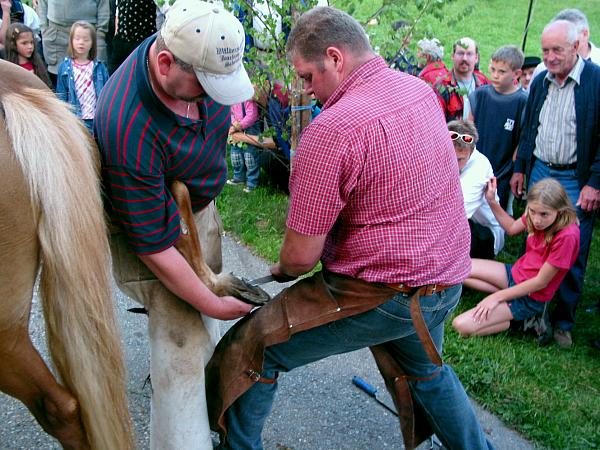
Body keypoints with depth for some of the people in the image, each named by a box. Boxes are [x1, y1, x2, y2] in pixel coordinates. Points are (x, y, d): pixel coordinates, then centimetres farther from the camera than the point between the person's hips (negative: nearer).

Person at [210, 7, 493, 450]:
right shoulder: (421, 90, 1)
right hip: (447, 279, 8)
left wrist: (282, 270, 4)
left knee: (252, 348, 5)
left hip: (383, 294, -8)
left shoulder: (331, 130, -23)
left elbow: (301, 255, -18)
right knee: (427, 370, 35)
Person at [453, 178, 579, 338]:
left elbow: (541, 282, -22)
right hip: (516, 272, 8)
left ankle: (521, 319, -1)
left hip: (532, 296, -8)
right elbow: (512, 228, 13)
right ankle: (506, 294, 0)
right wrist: (491, 200, 0)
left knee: (462, 326, -17)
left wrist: (498, 296, -19)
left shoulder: (567, 236, -30)